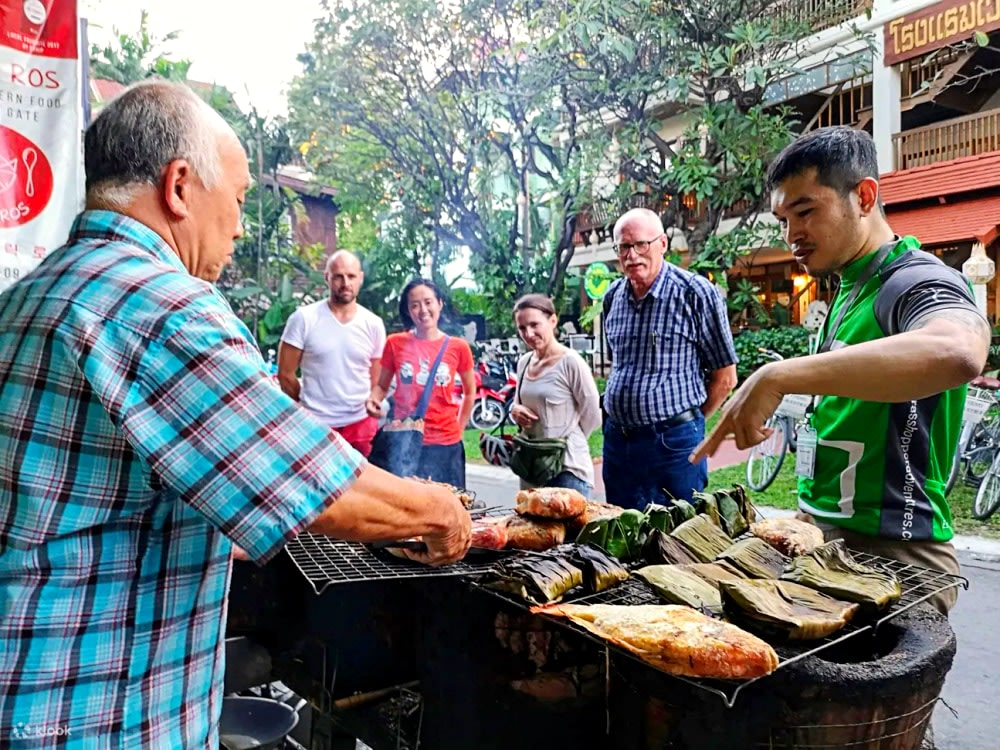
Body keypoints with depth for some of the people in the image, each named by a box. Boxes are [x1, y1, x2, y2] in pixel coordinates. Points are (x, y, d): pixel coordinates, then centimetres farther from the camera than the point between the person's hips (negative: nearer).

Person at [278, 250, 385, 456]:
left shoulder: (374, 324, 2)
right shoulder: (304, 319, -7)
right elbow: (285, 374, -1)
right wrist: (310, 408, 6)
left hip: (360, 425, 3)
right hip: (314, 425, -2)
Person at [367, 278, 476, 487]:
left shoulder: (458, 346, 0)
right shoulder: (395, 343, -1)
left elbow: (470, 391, 12)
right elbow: (382, 386, 9)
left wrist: (459, 428, 9)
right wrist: (373, 399, -11)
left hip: (445, 444, 0)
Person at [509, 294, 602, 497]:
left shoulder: (571, 362, -13)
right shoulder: (524, 363, 8)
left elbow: (592, 415, -9)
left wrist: (566, 442, 0)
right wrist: (515, 411, -2)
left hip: (568, 467, -7)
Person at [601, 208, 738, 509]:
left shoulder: (696, 293, -9)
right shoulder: (612, 297, 8)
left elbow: (725, 377, -4)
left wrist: (685, 422, 3)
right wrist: (622, 420, 13)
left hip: (674, 444, -5)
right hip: (617, 439, 5)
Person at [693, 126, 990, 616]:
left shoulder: (918, 280, -15)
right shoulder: (849, 292, 14)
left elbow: (957, 352, -40)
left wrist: (777, 377, -41)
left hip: (890, 555, -8)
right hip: (824, 535, 8)